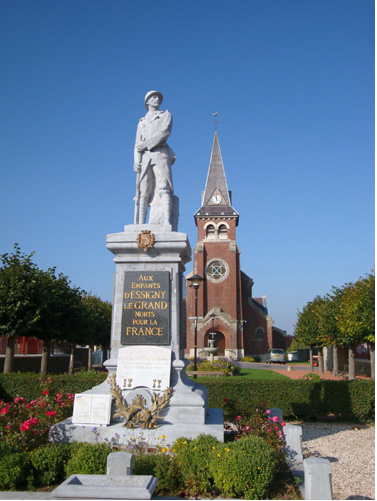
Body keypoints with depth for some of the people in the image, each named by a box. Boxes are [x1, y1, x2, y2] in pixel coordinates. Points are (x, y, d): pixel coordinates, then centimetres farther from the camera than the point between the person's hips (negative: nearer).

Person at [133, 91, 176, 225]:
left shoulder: (166, 115, 20)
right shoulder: (142, 122, 27)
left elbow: (165, 132, -1)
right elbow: (137, 144, 16)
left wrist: (146, 143, -5)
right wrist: (136, 161, -1)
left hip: (160, 155, -2)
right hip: (145, 158, 3)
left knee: (163, 189, -15)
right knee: (143, 192, -7)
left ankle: (166, 223, -25)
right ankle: (139, 226, -11)